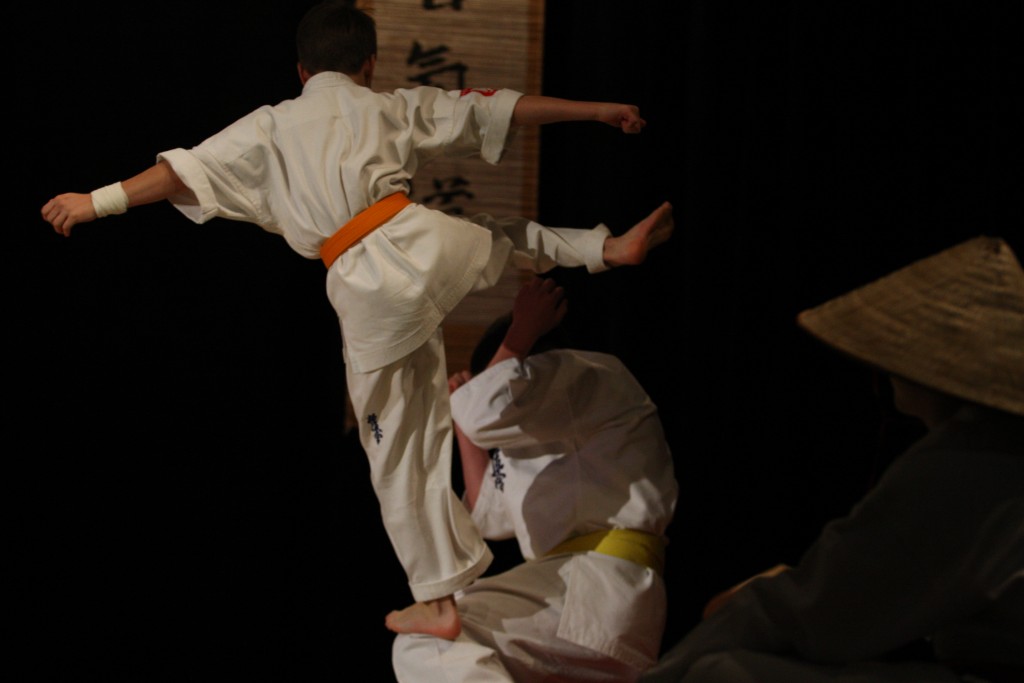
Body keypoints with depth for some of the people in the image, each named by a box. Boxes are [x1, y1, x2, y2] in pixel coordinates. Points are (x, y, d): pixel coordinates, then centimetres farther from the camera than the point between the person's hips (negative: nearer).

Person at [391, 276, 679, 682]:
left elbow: (491, 412, -18)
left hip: (598, 584, -11)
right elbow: (491, 517, 30)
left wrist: (522, 329, -2)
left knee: (424, 646, -20)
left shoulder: (587, 374, -1)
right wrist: (461, 416, 30)